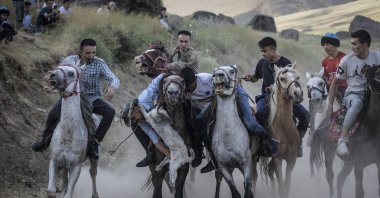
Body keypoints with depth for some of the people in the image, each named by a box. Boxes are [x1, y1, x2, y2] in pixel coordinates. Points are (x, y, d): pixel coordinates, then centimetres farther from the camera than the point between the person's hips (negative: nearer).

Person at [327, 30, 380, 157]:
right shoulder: (347, 60, -1)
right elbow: (335, 83, 7)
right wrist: (330, 106, 3)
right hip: (353, 94, -3)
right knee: (357, 103, -39)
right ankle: (342, 140, -44)